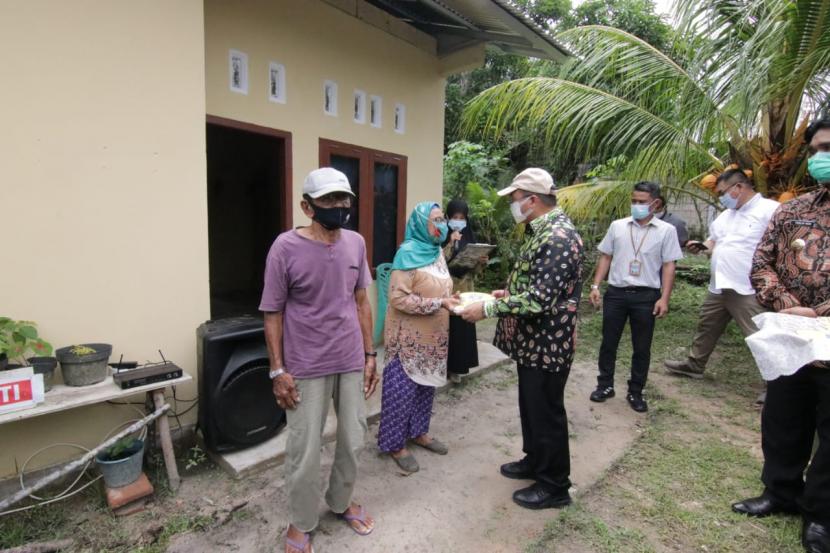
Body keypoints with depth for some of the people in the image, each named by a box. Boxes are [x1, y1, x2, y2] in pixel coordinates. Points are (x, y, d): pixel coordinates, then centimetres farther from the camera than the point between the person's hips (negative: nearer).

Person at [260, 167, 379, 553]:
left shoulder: (355, 243, -1)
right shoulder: (286, 247, -14)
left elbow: (361, 302, 7)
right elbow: (273, 314, -8)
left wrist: (370, 355, 7)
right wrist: (278, 370, -9)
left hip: (351, 362, 5)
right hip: (307, 367, -4)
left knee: (353, 439, 17)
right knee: (305, 450, 8)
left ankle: (342, 501, 43)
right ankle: (300, 522, 34)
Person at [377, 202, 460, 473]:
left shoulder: (437, 251, 8)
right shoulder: (408, 253, -17)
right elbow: (398, 298, -23)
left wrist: (451, 301, 1)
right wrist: (439, 304, -23)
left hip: (433, 336, 8)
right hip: (409, 337, -8)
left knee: (426, 384, 19)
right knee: (403, 388, 3)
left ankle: (418, 432, 37)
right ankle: (395, 443, 20)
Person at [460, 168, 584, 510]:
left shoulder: (557, 237, -24)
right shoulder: (542, 229, 9)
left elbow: (540, 299, -29)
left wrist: (487, 309, -25)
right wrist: (509, 293, 10)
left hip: (547, 343, -10)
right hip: (532, 340, 10)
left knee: (546, 412, 6)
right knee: (531, 406, 23)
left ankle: (554, 486, 25)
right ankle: (535, 461, 43)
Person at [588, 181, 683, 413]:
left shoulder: (666, 230, 0)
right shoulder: (617, 226, 4)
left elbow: (668, 266, -1)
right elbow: (606, 257, 8)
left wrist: (664, 298, -8)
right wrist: (596, 285, 0)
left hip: (646, 296, -1)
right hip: (616, 293, 1)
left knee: (642, 348, 9)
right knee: (608, 342, 9)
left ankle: (635, 392, 24)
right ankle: (605, 385, 25)